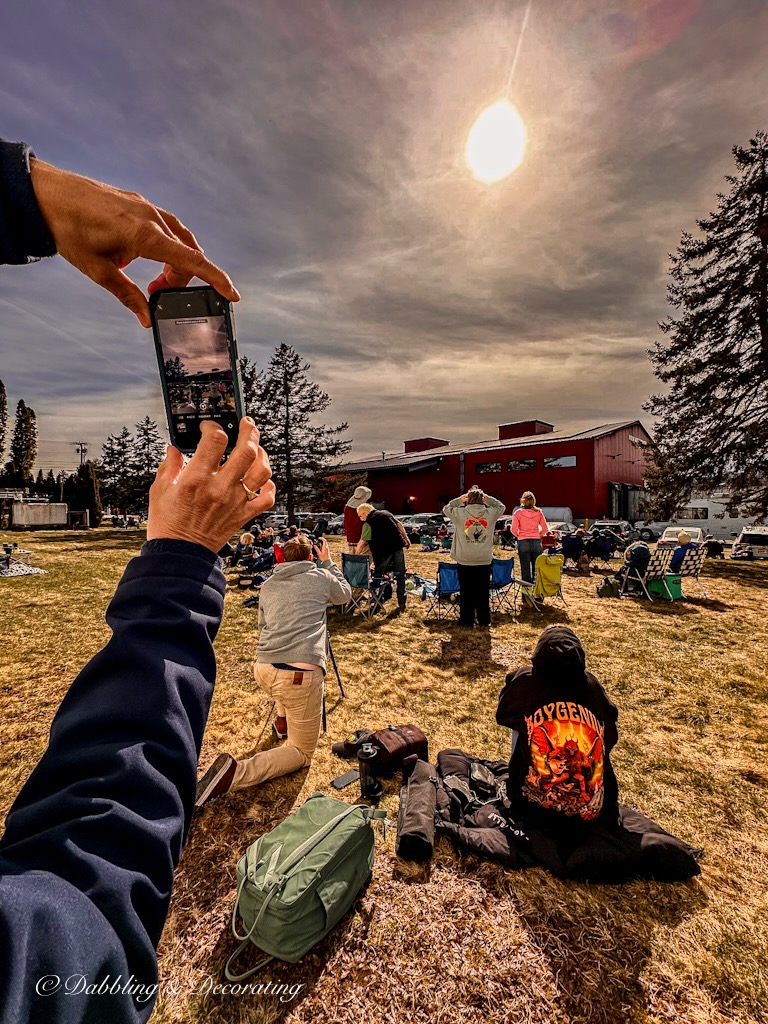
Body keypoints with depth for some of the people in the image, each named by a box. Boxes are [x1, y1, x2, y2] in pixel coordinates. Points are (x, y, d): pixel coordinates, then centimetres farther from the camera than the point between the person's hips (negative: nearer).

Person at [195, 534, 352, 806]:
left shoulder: (267, 585, 17)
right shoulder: (321, 577, 7)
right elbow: (345, 594, 27)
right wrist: (328, 561, 34)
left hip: (263, 669, 6)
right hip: (301, 675, -6)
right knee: (302, 752, 10)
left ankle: (282, 722, 40)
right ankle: (234, 773, -12)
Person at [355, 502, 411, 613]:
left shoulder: (368, 523, -2)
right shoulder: (386, 513, 15)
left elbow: (362, 542, -6)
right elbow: (399, 525, 13)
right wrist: (406, 539, 20)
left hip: (385, 549, -5)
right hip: (398, 545, 6)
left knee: (377, 575, 12)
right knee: (400, 575, 11)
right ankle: (402, 603, 13)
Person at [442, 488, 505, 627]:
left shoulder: (459, 513, -10)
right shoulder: (490, 513, -6)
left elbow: (446, 509, 9)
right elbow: (501, 507, 15)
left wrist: (459, 500, 4)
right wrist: (488, 499, 4)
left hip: (464, 561, -1)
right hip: (484, 561, 1)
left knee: (466, 593, 9)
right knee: (483, 593, 13)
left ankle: (467, 621, 16)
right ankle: (484, 621, 22)